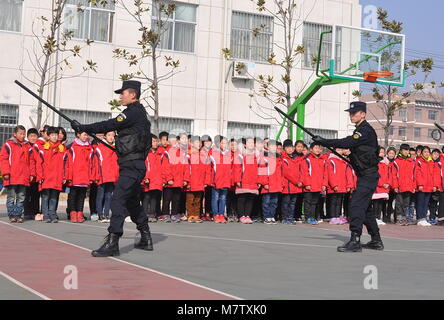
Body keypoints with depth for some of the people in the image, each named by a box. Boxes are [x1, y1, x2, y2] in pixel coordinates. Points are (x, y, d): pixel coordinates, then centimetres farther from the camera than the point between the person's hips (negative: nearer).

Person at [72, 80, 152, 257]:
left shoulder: (133, 112, -13)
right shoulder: (139, 113, 18)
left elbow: (109, 125, -17)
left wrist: (83, 128, -12)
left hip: (131, 166, -11)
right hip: (136, 166, 11)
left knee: (117, 199, -17)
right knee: (132, 201, 20)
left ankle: (112, 243, -22)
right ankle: (146, 239, 29)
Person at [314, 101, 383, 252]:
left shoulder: (365, 130, -15)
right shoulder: (361, 130, 16)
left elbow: (347, 143, -27)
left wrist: (324, 142, -26)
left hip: (368, 176, -11)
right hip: (365, 175, 11)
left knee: (356, 204, -18)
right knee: (364, 207, 17)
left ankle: (355, 240, -21)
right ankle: (376, 241, 26)